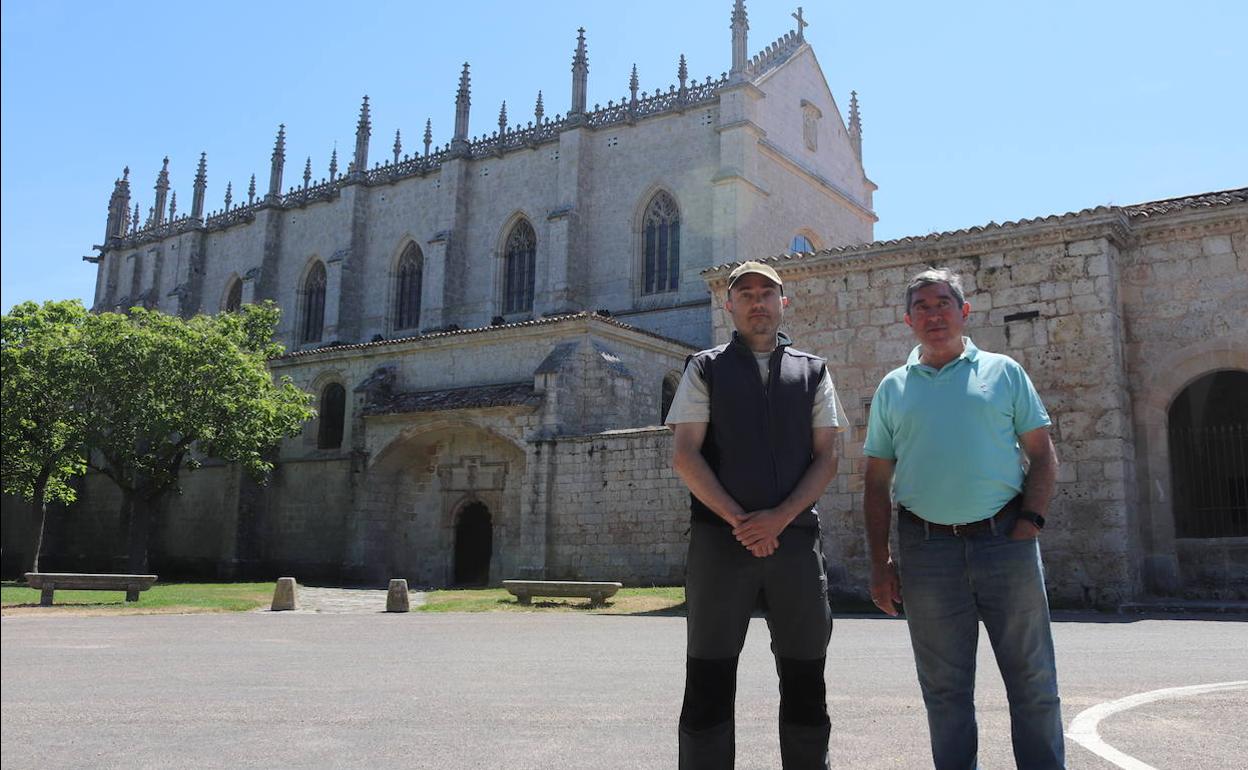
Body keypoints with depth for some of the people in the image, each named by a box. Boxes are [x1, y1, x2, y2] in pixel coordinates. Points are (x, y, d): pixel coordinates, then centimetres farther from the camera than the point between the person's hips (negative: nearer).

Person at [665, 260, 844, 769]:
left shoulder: (812, 371, 13)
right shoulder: (706, 369, 8)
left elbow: (826, 458, 6)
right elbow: (685, 455, -1)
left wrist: (779, 517, -10)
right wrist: (738, 520, -11)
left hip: (796, 539, 2)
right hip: (719, 540, -2)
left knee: (805, 682, 8)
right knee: (709, 682, 3)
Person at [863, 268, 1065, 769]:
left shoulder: (1003, 372, 9)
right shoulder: (892, 389, 12)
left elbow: (1043, 456, 7)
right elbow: (877, 484, 11)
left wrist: (1029, 524, -8)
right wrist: (879, 564, 4)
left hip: (1004, 540, -1)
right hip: (927, 549, 1)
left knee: (1033, 682, 4)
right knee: (944, 689, 8)